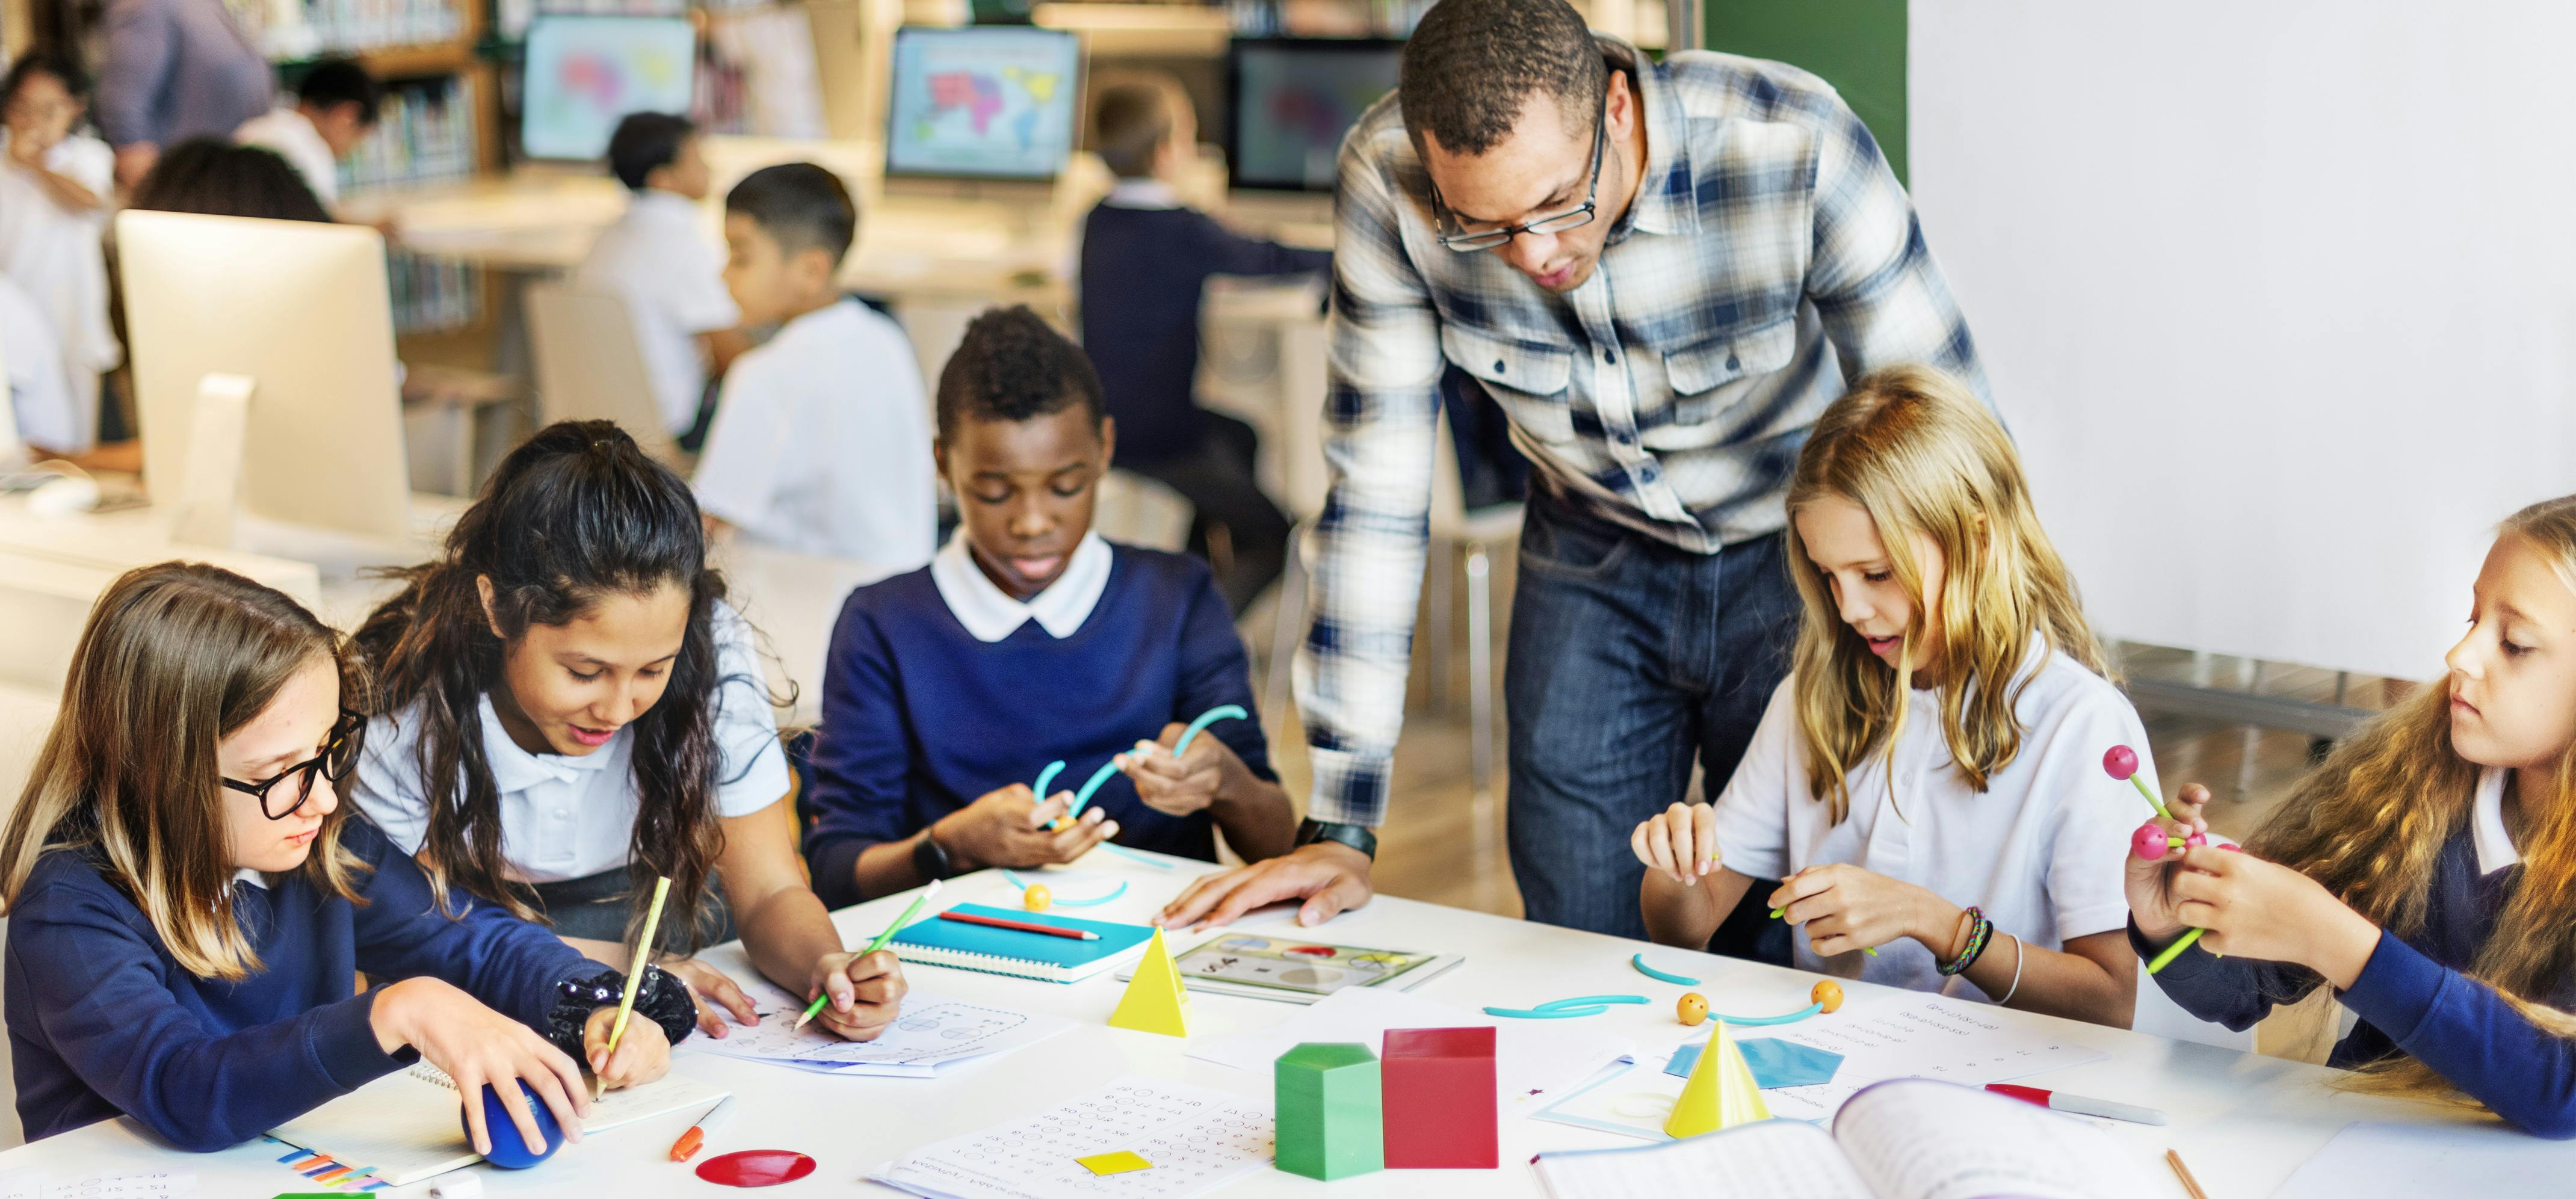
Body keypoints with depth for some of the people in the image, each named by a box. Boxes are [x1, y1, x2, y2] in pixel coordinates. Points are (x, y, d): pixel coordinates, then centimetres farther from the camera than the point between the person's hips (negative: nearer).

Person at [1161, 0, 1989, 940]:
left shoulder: (1792, 148, -31)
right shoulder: (1387, 178, -25)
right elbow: (1374, 492, -18)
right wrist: (1340, 828, -18)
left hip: (1797, 552, -2)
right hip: (1595, 559, 2)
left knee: (1796, 958, -3)